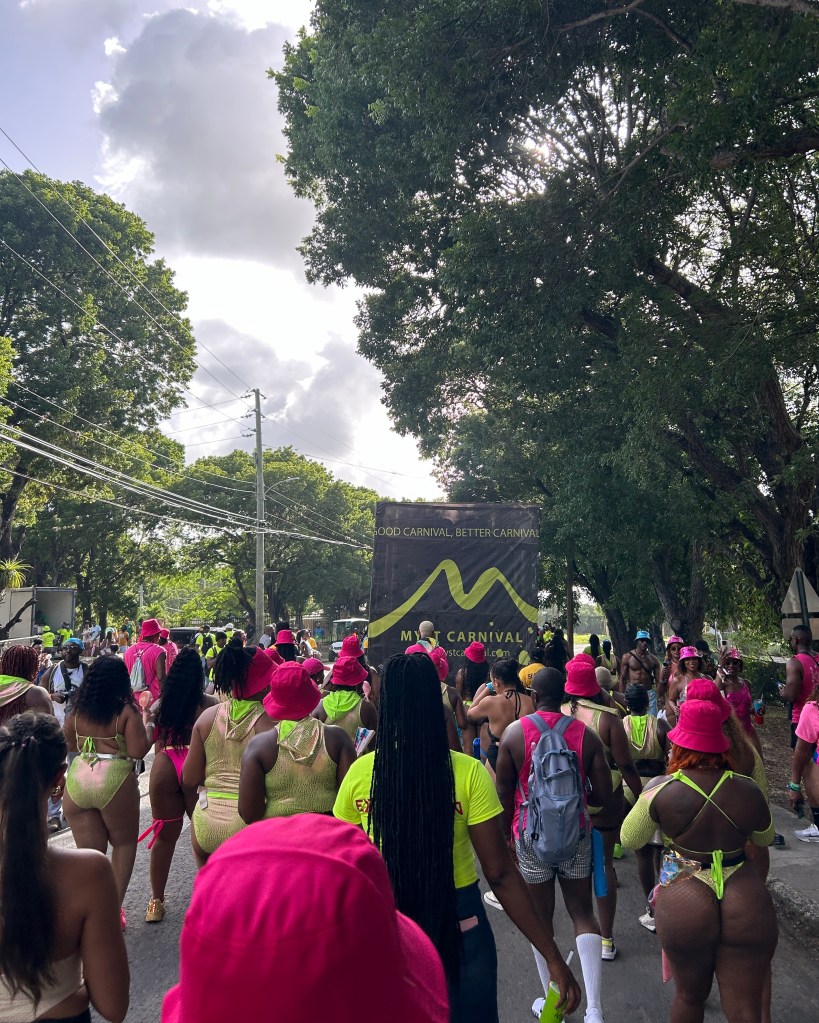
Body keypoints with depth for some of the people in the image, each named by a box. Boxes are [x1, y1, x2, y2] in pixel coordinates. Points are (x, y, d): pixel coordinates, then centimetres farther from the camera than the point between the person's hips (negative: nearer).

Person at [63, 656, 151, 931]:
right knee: (124, 842, 19)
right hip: (114, 781, -3)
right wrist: (146, 724, 4)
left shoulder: (76, 710, 7)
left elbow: (68, 746, 19)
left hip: (77, 780, 4)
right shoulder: (127, 711, -7)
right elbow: (138, 751, -11)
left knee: (88, 852, 12)